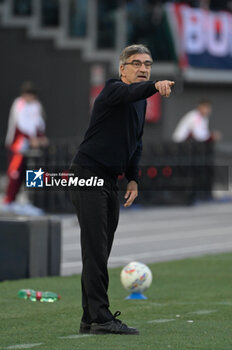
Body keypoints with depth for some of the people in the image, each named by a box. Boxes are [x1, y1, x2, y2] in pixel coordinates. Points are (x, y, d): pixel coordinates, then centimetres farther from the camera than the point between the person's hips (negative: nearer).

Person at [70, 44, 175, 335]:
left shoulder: (140, 101, 16)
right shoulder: (113, 90, -11)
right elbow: (130, 92, -36)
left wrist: (133, 178, 12)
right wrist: (155, 86, -56)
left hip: (109, 180, 9)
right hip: (88, 175, -9)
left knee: (100, 252, 11)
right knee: (96, 249, -14)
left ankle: (90, 320, 16)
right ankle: (101, 318, -18)